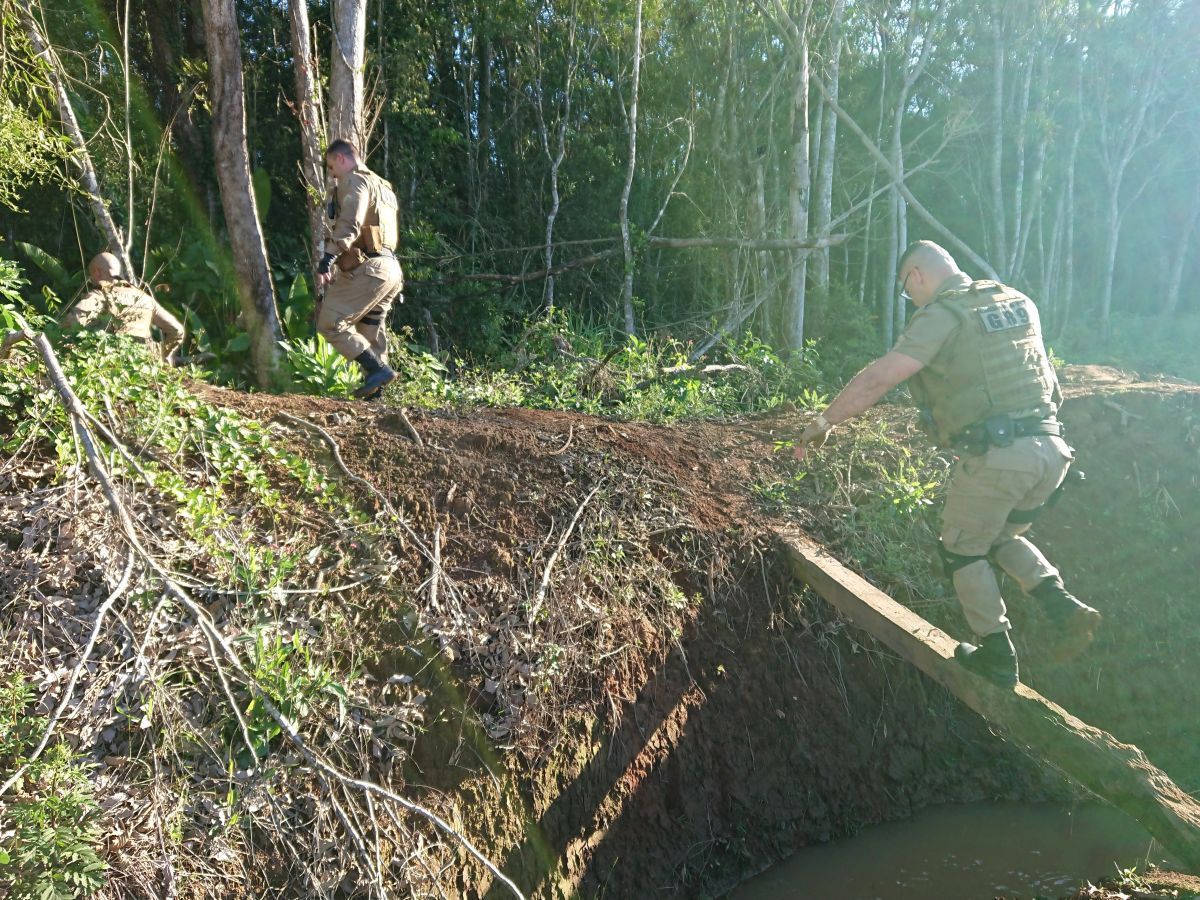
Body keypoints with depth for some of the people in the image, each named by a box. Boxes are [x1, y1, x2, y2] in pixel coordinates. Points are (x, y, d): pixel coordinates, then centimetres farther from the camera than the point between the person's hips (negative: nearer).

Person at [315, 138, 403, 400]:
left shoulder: (354, 181, -4)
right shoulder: (383, 187, 26)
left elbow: (349, 224, -20)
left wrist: (328, 259, -28)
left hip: (366, 268, -10)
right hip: (389, 269, 10)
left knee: (330, 323, -8)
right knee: (371, 331, 12)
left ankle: (379, 370, -12)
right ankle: (374, 388, 12)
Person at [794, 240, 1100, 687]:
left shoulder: (942, 314, -7)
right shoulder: (1019, 302, 15)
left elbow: (879, 377, -16)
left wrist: (823, 422, -9)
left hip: (994, 456, -7)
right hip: (1050, 448, 7)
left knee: (964, 551, 15)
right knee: (1002, 537, 29)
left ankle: (997, 656, 21)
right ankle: (1063, 606, 10)